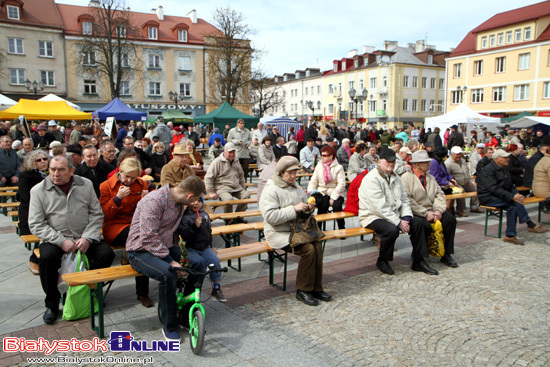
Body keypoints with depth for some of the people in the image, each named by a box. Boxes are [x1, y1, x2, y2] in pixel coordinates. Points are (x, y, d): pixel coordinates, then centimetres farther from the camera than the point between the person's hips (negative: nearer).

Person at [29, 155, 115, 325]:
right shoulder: (38, 190, -1)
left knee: (107, 253, -21)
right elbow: (36, 224, -5)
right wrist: (61, 241, -17)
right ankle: (52, 304, -6)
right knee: (47, 257, -31)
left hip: (85, 238, 2)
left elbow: (97, 214, 3)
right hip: (55, 239, -1)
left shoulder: (86, 185, 4)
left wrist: (88, 238, -13)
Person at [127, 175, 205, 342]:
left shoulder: (179, 202, 5)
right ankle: (169, 327, -14)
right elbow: (149, 237, -26)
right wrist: (170, 261, -28)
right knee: (168, 274, -34)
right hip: (142, 251, -7)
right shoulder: (154, 201, -22)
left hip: (165, 247, 7)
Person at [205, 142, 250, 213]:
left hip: (236, 187, 6)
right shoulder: (217, 162, -6)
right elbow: (208, 178, -9)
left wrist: (243, 188, 21)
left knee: (246, 195, -17)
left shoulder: (236, 162, 17)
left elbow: (241, 176, 30)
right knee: (229, 199, -33)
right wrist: (211, 192, -13)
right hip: (222, 187, -6)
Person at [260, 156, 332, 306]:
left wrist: (308, 207, 3)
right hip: (278, 233, -7)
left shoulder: (296, 186, 16)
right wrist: (294, 209, -24)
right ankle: (303, 290, -10)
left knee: (318, 245, -19)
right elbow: (270, 216, -21)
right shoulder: (271, 190, -10)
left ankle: (316, 288, -7)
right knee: (308, 249, -26)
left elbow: (304, 202, 29)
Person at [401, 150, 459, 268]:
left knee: (450, 219, -14)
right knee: (418, 223, -37)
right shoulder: (406, 177, -5)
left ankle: (446, 255, -1)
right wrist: (425, 213, -18)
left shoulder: (430, 177, 20)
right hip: (414, 214, -7)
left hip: (431, 212, 7)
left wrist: (438, 210, -9)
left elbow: (440, 195, 11)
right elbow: (407, 200, -16)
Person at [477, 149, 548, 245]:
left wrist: (516, 194, -5)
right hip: (488, 198, -8)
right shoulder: (488, 170, -12)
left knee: (512, 207, -22)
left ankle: (510, 236, -19)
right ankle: (531, 225, -16)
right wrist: (512, 197, -28)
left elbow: (510, 186, 19)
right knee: (515, 203, -27)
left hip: (500, 197, 8)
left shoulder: (504, 169, 18)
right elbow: (494, 189, -22)